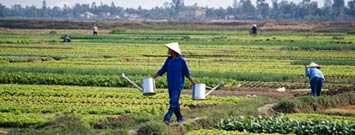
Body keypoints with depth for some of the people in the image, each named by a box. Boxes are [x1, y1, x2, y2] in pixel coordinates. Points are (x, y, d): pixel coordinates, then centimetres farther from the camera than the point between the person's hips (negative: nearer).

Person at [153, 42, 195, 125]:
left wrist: (192, 82, -6)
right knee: (174, 103, 10)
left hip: (178, 85, -6)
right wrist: (153, 78, 8)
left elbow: (187, 72, -3)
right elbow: (162, 70, 13)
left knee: (173, 102, -13)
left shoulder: (181, 60, -9)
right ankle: (180, 118, 22)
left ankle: (167, 118, -18)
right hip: (170, 85, 6)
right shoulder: (169, 60, 7)